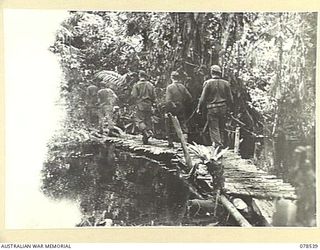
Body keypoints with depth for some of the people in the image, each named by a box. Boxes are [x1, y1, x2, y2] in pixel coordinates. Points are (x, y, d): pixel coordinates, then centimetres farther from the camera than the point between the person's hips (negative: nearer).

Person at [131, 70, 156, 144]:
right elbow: (154, 96, 7)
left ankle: (147, 132, -25)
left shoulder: (137, 85, -5)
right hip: (149, 105, 4)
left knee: (139, 120, -2)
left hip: (140, 105, -4)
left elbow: (134, 95, -10)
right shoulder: (150, 85, 7)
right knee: (147, 120, 9)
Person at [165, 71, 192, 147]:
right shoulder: (182, 86, 2)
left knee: (170, 126, 9)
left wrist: (167, 110, -11)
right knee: (183, 124, 8)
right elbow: (189, 97, 1)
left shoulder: (169, 87, -9)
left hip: (172, 109, -3)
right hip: (181, 109, 3)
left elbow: (168, 100, -16)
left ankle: (170, 142, 16)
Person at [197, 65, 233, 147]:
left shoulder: (208, 83, -8)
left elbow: (203, 98, -6)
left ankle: (218, 145, -6)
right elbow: (230, 98, 7)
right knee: (222, 129, 15)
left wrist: (199, 108, 6)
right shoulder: (225, 83, 3)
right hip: (223, 108, 4)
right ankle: (222, 145, 21)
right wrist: (229, 108, 21)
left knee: (214, 129, 0)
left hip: (212, 109, -4)